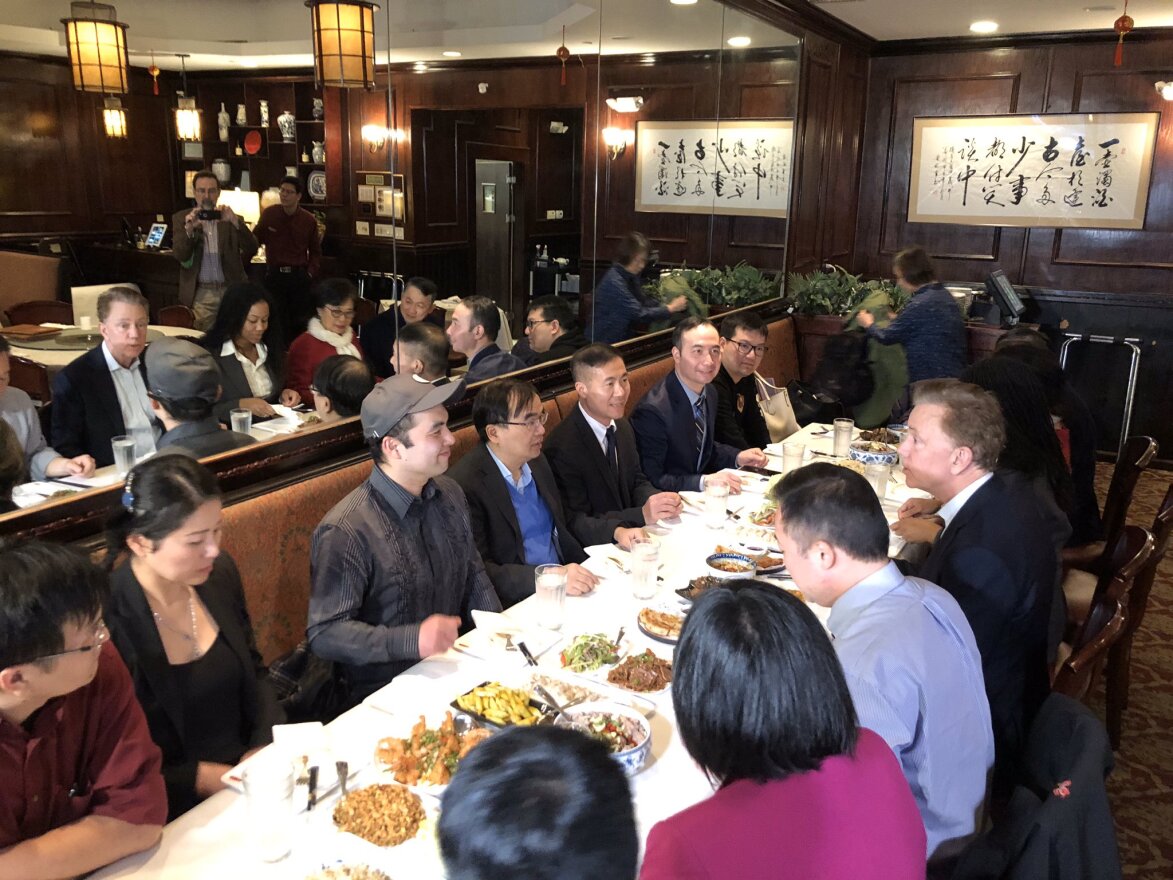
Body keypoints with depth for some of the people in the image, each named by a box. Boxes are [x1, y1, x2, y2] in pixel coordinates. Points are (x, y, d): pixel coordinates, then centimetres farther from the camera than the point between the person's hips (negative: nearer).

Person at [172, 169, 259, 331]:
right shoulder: (182, 218, 6)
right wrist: (189, 229, -22)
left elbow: (252, 248, -4)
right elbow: (179, 255, -4)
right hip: (201, 293, -1)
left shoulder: (229, 218, 7)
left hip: (231, 289, 1)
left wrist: (236, 222, -19)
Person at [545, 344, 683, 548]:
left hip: (630, 538, 7)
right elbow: (575, 524, -19)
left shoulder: (622, 427, 5)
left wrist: (660, 501, -8)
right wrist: (643, 515, -26)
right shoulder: (562, 447, -19)